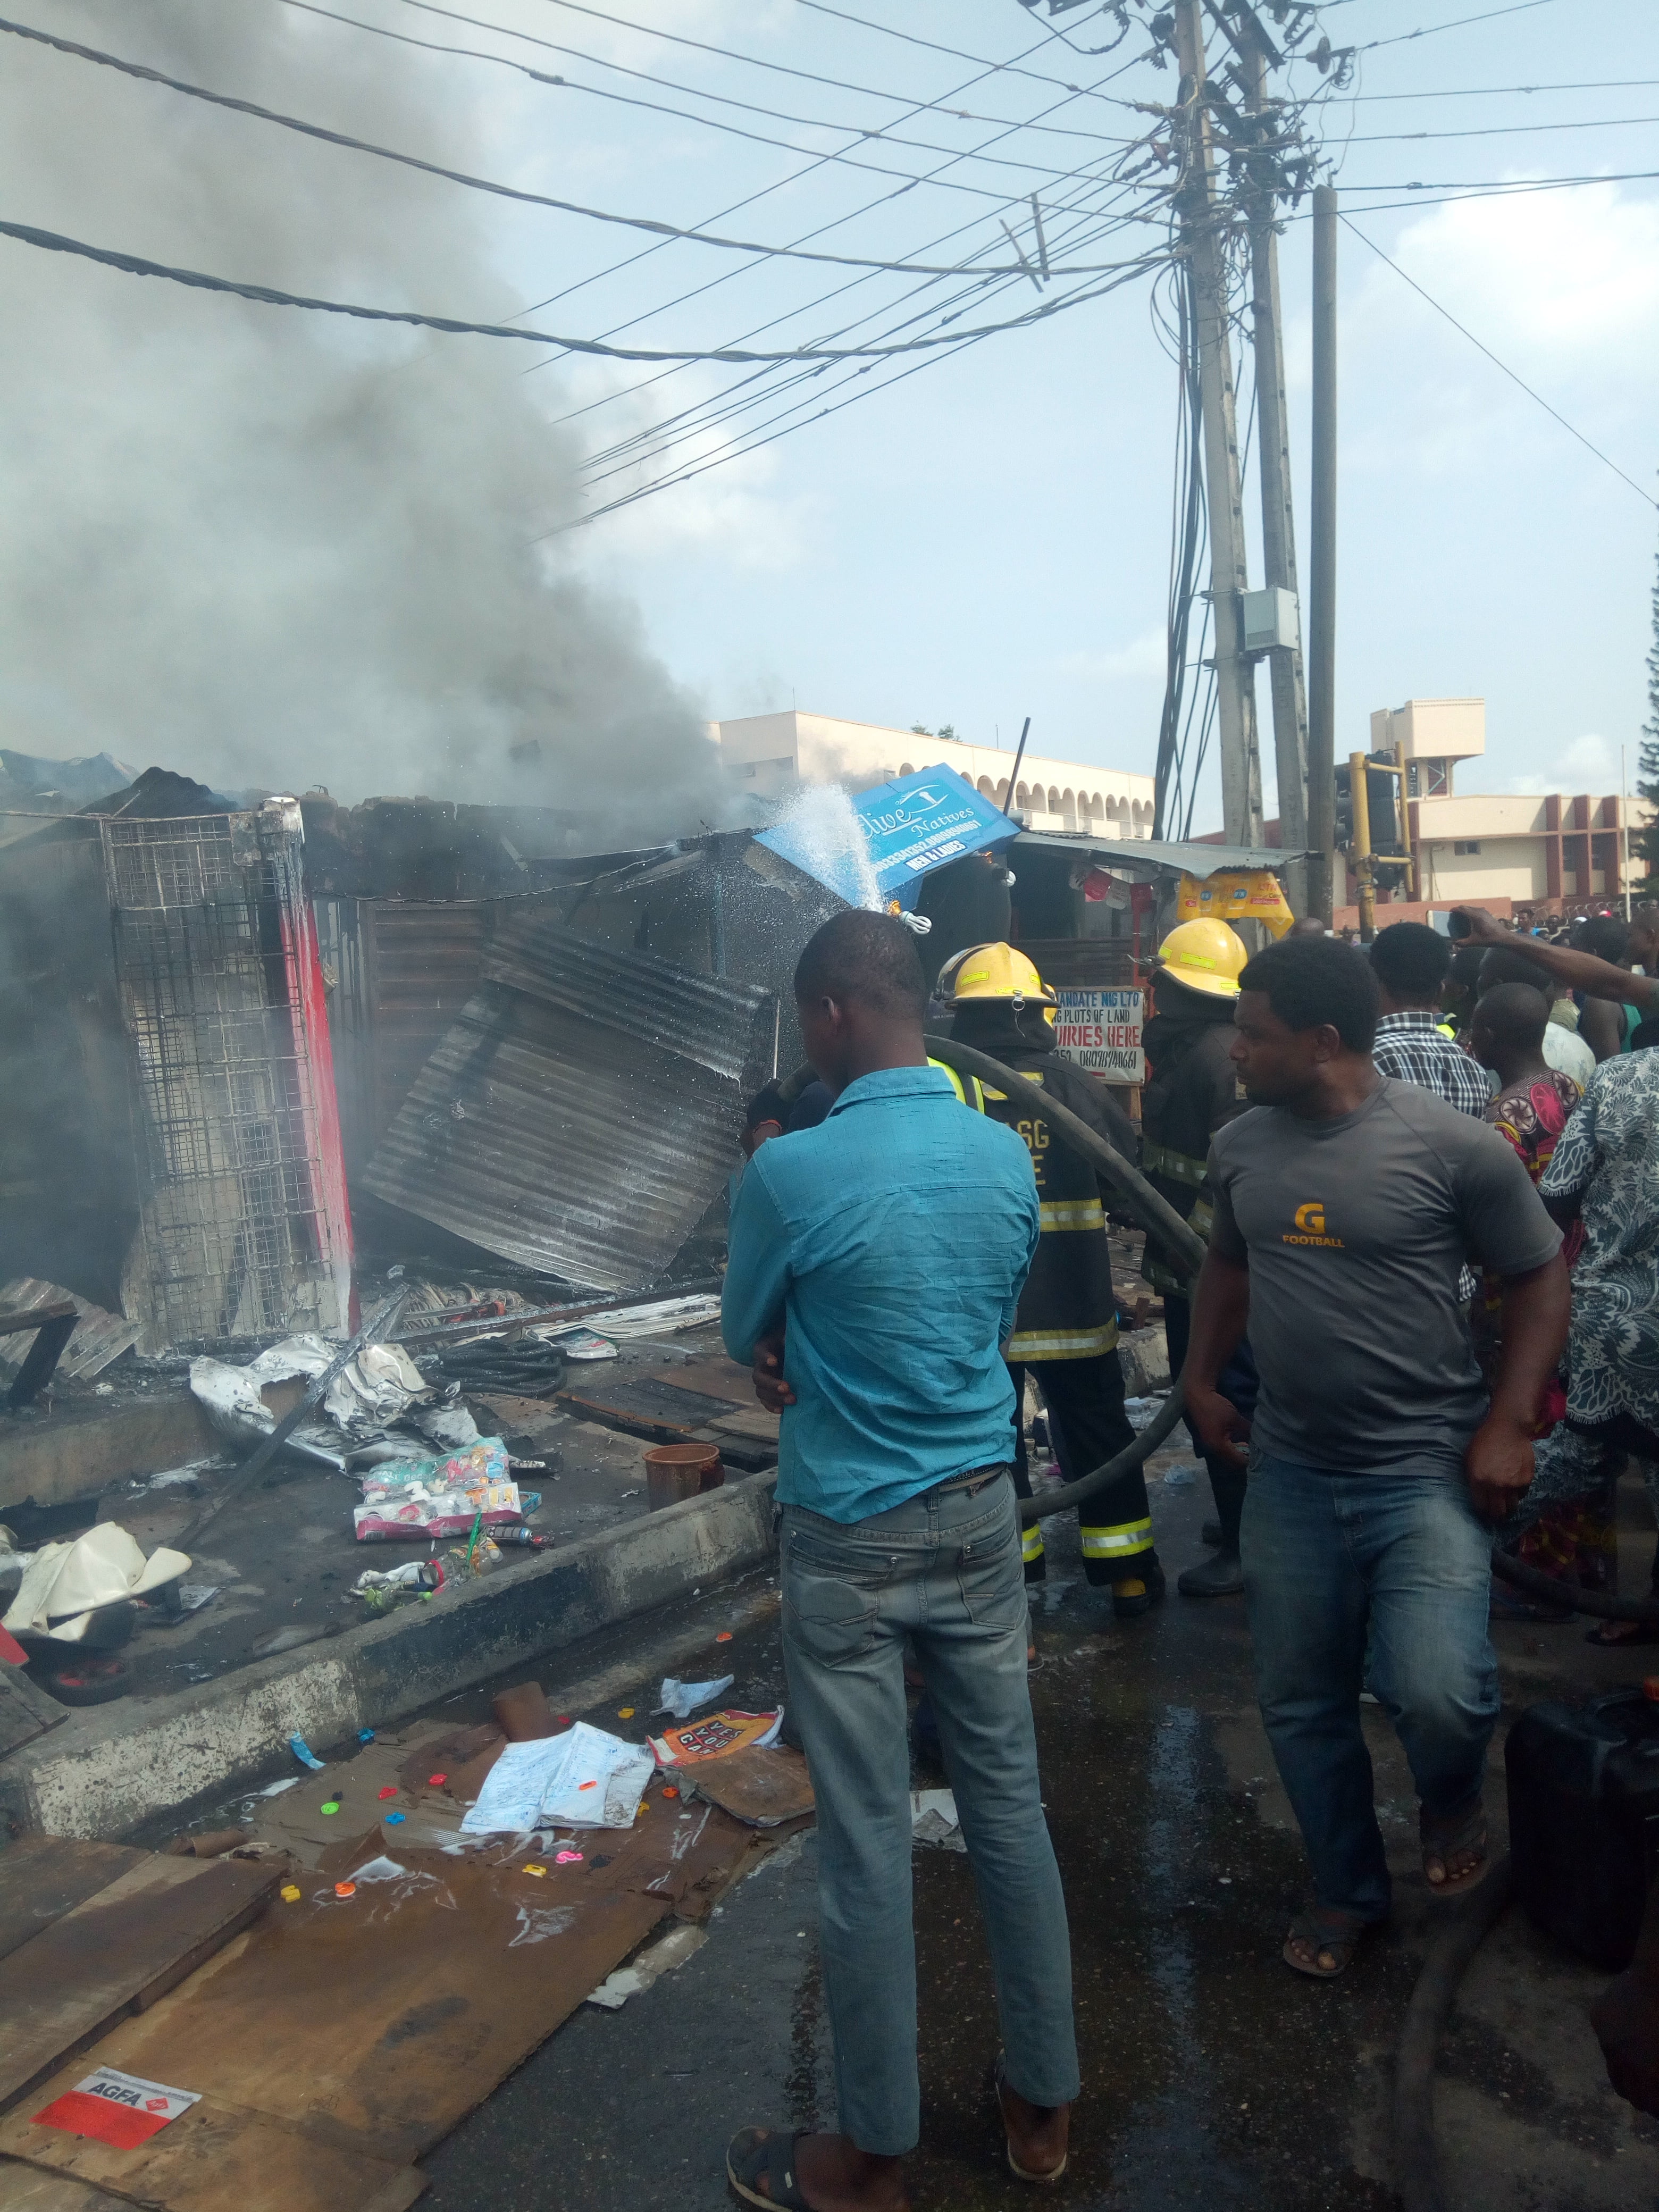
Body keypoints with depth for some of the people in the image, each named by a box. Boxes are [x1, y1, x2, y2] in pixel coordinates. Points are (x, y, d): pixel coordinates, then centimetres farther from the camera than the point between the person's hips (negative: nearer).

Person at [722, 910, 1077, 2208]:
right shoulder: (1008, 1155, -2)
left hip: (853, 1540, -5)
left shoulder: (792, 1172, -19)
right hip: (983, 1514, 5)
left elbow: (748, 1342, -3)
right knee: (1010, 1808, 17)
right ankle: (1044, 2104, 34)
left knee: (869, 1845, 8)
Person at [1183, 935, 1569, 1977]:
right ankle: (1349, 1890, 39)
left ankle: (1453, 1799, 17)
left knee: (1438, 1693, -21)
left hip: (1425, 1471, -5)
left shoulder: (1452, 1143, -13)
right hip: (1291, 1471, 5)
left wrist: (1510, 1424, -11)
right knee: (1302, 1704, 13)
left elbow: (1542, 1275, -5)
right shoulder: (1242, 1145, 3)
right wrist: (1203, 1379, 12)